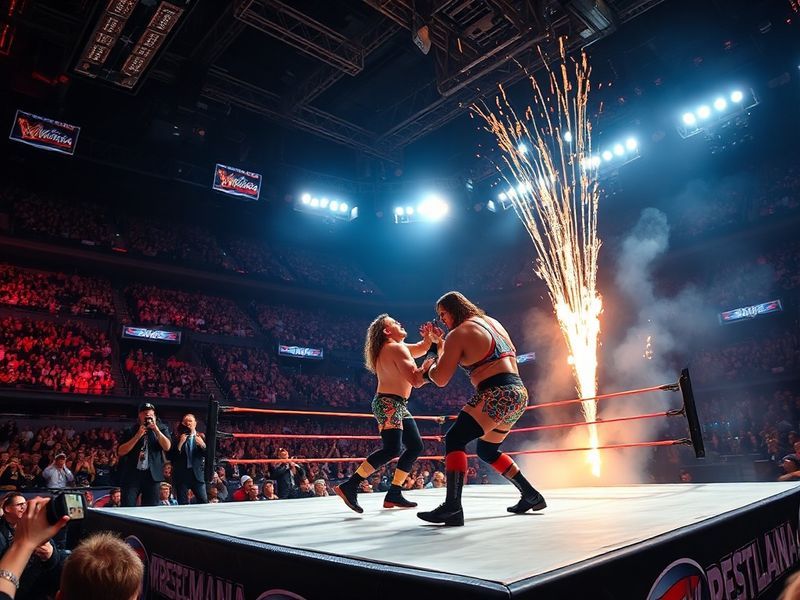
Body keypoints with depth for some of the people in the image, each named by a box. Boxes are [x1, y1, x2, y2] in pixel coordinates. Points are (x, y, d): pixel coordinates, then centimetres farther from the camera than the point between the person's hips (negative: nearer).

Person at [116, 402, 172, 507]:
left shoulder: (162, 428, 8)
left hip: (152, 474, 0)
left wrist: (156, 429, -13)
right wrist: (138, 436, -10)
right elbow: (120, 452, -2)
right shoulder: (131, 431, 8)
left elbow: (167, 447, -6)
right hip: (132, 474, 0)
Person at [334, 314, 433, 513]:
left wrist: (427, 337, 9)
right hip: (389, 404, -11)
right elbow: (416, 380, -19)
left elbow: (421, 348, 29)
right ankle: (349, 487, -19)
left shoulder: (391, 347, 18)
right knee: (392, 450, -20)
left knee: (415, 446, 9)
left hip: (398, 405, 11)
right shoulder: (397, 348, -13)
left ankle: (394, 495, 11)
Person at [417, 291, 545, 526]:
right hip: (518, 393, 9)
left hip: (497, 395, -9)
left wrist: (428, 369, 15)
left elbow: (441, 379, -7)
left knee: (454, 440, -14)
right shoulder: (493, 322, 19)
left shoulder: (458, 334, -4)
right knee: (486, 450, 22)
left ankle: (452, 508, -25)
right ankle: (531, 496, 27)